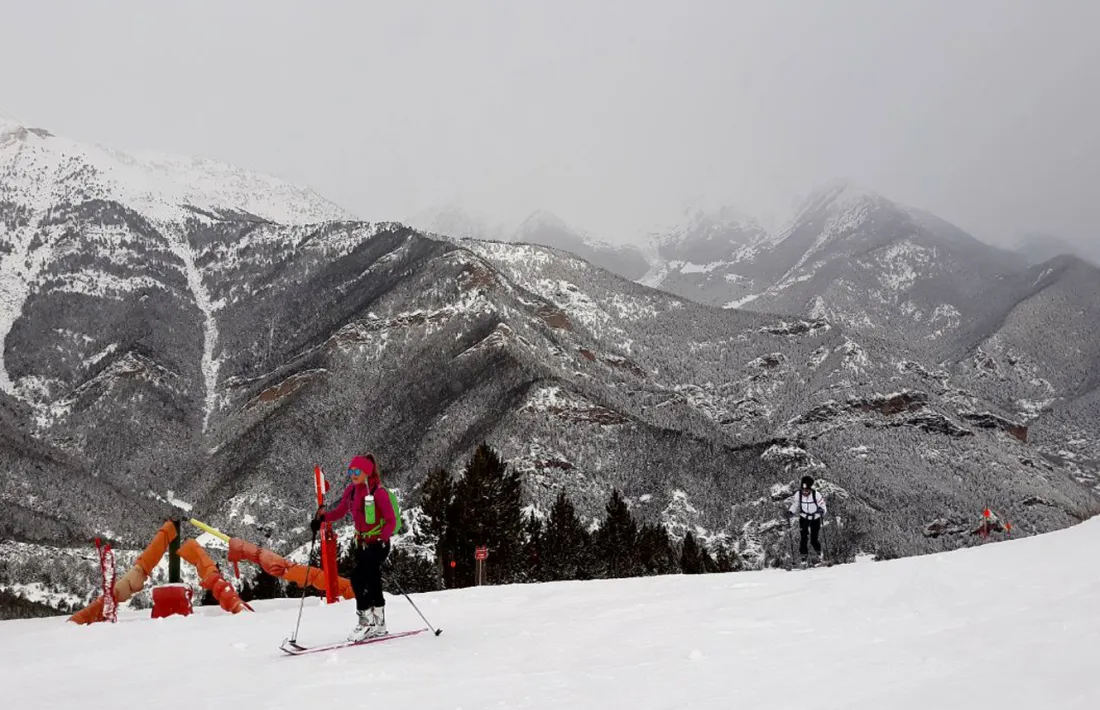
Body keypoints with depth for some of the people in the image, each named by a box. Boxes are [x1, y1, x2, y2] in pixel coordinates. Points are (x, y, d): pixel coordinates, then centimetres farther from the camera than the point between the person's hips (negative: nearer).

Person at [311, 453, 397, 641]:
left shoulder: (378, 492, -16)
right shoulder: (351, 490, 4)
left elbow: (391, 521, -17)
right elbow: (340, 512, 12)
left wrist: (382, 539, -31)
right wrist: (323, 518, -7)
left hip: (378, 543, -7)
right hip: (362, 543, 7)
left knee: (358, 578, -19)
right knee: (371, 583, 14)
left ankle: (367, 621, -10)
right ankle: (378, 625, 25)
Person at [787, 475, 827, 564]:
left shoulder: (816, 495, -23)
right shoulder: (798, 495, -16)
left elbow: (822, 505, -15)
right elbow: (795, 505, -1)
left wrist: (822, 510, -36)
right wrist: (790, 512, -18)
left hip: (815, 519, -2)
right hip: (804, 518, 2)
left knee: (814, 540, 0)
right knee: (803, 537, -10)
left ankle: (818, 551, 33)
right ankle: (803, 555, 5)